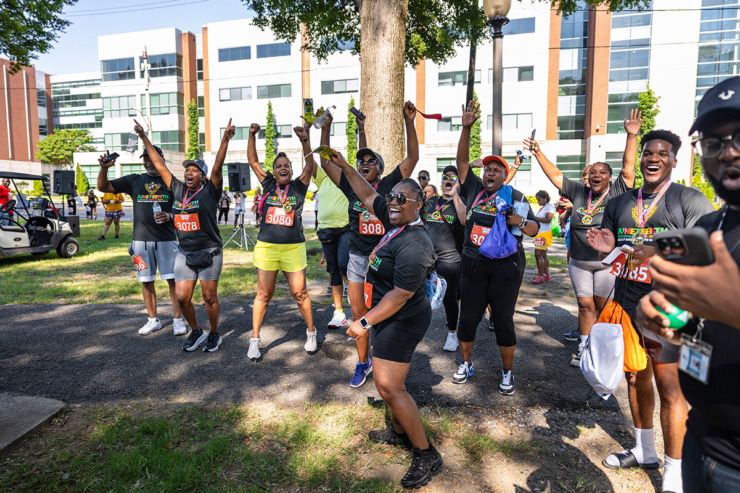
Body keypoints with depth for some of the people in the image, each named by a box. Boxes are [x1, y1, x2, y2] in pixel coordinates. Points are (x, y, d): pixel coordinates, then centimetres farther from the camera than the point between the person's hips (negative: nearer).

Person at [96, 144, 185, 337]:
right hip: (141, 239, 3)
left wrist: (170, 216, -13)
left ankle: (178, 319, 6)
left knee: (173, 280, -5)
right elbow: (103, 187, 8)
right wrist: (104, 168, -9)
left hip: (166, 239, -2)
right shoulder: (133, 181, 11)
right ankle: (153, 320, 21)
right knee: (146, 280, 8)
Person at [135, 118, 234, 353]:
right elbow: (160, 165, 15)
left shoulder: (210, 191, -5)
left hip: (209, 252, -5)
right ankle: (196, 332, 27)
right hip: (184, 253, 5)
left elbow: (217, 167, -19)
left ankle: (214, 335, 24)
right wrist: (144, 138, 17)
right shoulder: (178, 189, 9)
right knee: (182, 298, 4)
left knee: (209, 297, 3)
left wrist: (225, 140, -32)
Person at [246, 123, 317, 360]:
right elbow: (253, 160, 4)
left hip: (293, 247, -1)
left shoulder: (299, 186, 5)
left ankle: (311, 332, 25)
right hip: (266, 246, 1)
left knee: (299, 293, 5)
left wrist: (304, 140, -22)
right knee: (263, 294, 7)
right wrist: (252, 135, -7)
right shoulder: (268, 184, 9)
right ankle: (255, 339, 19)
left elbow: (310, 165, -9)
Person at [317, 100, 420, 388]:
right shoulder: (351, 187, 3)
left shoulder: (388, 185, -3)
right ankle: (362, 363, 29)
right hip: (357, 258, 3)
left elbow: (413, 157, -9)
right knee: (358, 315, 10)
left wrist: (409, 122, -17)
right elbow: (326, 163, 3)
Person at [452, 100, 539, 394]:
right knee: (468, 317, 6)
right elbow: (462, 160, -1)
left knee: (503, 320, 3)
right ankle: (466, 364, 28)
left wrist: (520, 221, -18)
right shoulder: (473, 189, 7)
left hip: (506, 266, -1)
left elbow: (534, 230, 4)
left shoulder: (516, 196, 4)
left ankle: (507, 373, 22)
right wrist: (466, 128, -11)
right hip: (474, 264, 2)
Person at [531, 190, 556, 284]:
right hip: (540, 234, 10)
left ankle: (541, 276, -9)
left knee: (538, 254, -13)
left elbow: (548, 220, -21)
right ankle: (546, 275, 17)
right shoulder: (542, 208, 20)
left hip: (544, 233, -10)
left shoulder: (550, 207, -8)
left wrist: (535, 218, -19)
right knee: (543, 255, 11)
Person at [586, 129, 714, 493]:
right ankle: (644, 452, 34)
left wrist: (660, 251, -25)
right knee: (635, 378, 15)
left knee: (669, 388, -3)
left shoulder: (690, 200, -2)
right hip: (626, 304, 6)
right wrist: (605, 246, -4)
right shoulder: (618, 203, 12)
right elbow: (608, 247, 20)